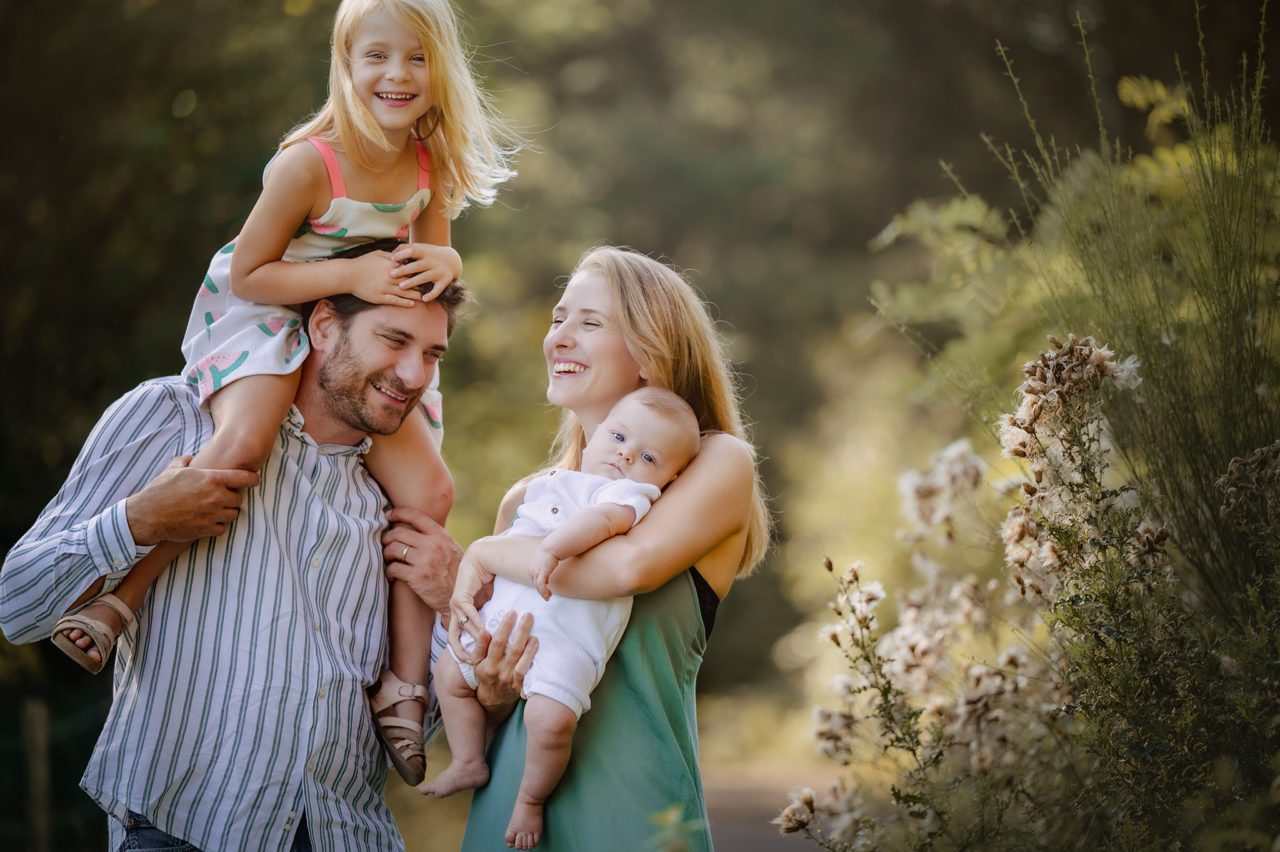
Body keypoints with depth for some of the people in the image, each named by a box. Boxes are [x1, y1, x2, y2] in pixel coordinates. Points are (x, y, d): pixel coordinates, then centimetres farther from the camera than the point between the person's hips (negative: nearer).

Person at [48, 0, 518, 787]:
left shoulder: (431, 163, -6)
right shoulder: (310, 164, -23)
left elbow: (436, 254, 8)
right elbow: (249, 275, -18)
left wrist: (440, 262, -18)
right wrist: (351, 274, -29)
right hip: (264, 318, -6)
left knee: (430, 492, -7)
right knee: (244, 442, -35)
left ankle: (405, 685, 0)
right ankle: (118, 601, -24)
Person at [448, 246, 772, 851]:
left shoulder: (720, 461, -3)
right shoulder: (528, 501, 10)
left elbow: (631, 564, -23)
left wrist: (485, 556, -9)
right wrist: (491, 691, -8)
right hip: (507, 797, 5)